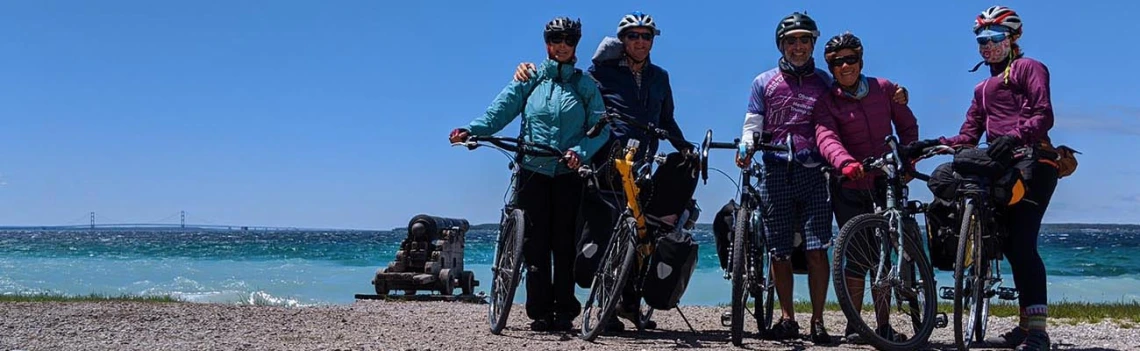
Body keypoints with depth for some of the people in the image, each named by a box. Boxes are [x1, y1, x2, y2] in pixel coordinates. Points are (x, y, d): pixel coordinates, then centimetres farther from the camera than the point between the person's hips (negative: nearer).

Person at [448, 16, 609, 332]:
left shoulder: (585, 85, 9)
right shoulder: (530, 78, 11)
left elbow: (601, 128, 1)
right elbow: (500, 111, 1)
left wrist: (580, 151, -18)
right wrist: (471, 130, -16)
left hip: (568, 173, -1)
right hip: (533, 170, 1)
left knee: (564, 243, -1)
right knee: (535, 242, -2)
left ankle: (564, 310, 6)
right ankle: (540, 312, 2)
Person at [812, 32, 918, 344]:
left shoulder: (884, 89, 6)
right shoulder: (827, 103, -3)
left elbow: (908, 126, 13)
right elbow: (826, 139, -21)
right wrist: (846, 162, -40)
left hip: (883, 182, 2)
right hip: (848, 186, -2)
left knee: (881, 255, 5)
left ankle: (884, 326, 12)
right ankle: (853, 326, 1)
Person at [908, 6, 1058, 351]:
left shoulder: (1029, 68, 7)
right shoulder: (982, 88, 29)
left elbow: (1043, 116, -8)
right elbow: (968, 136, 21)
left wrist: (1013, 136, -26)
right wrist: (934, 144, 4)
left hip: (1032, 161, -8)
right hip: (1001, 167, 8)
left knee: (1022, 244, -18)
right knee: (1010, 246, 3)